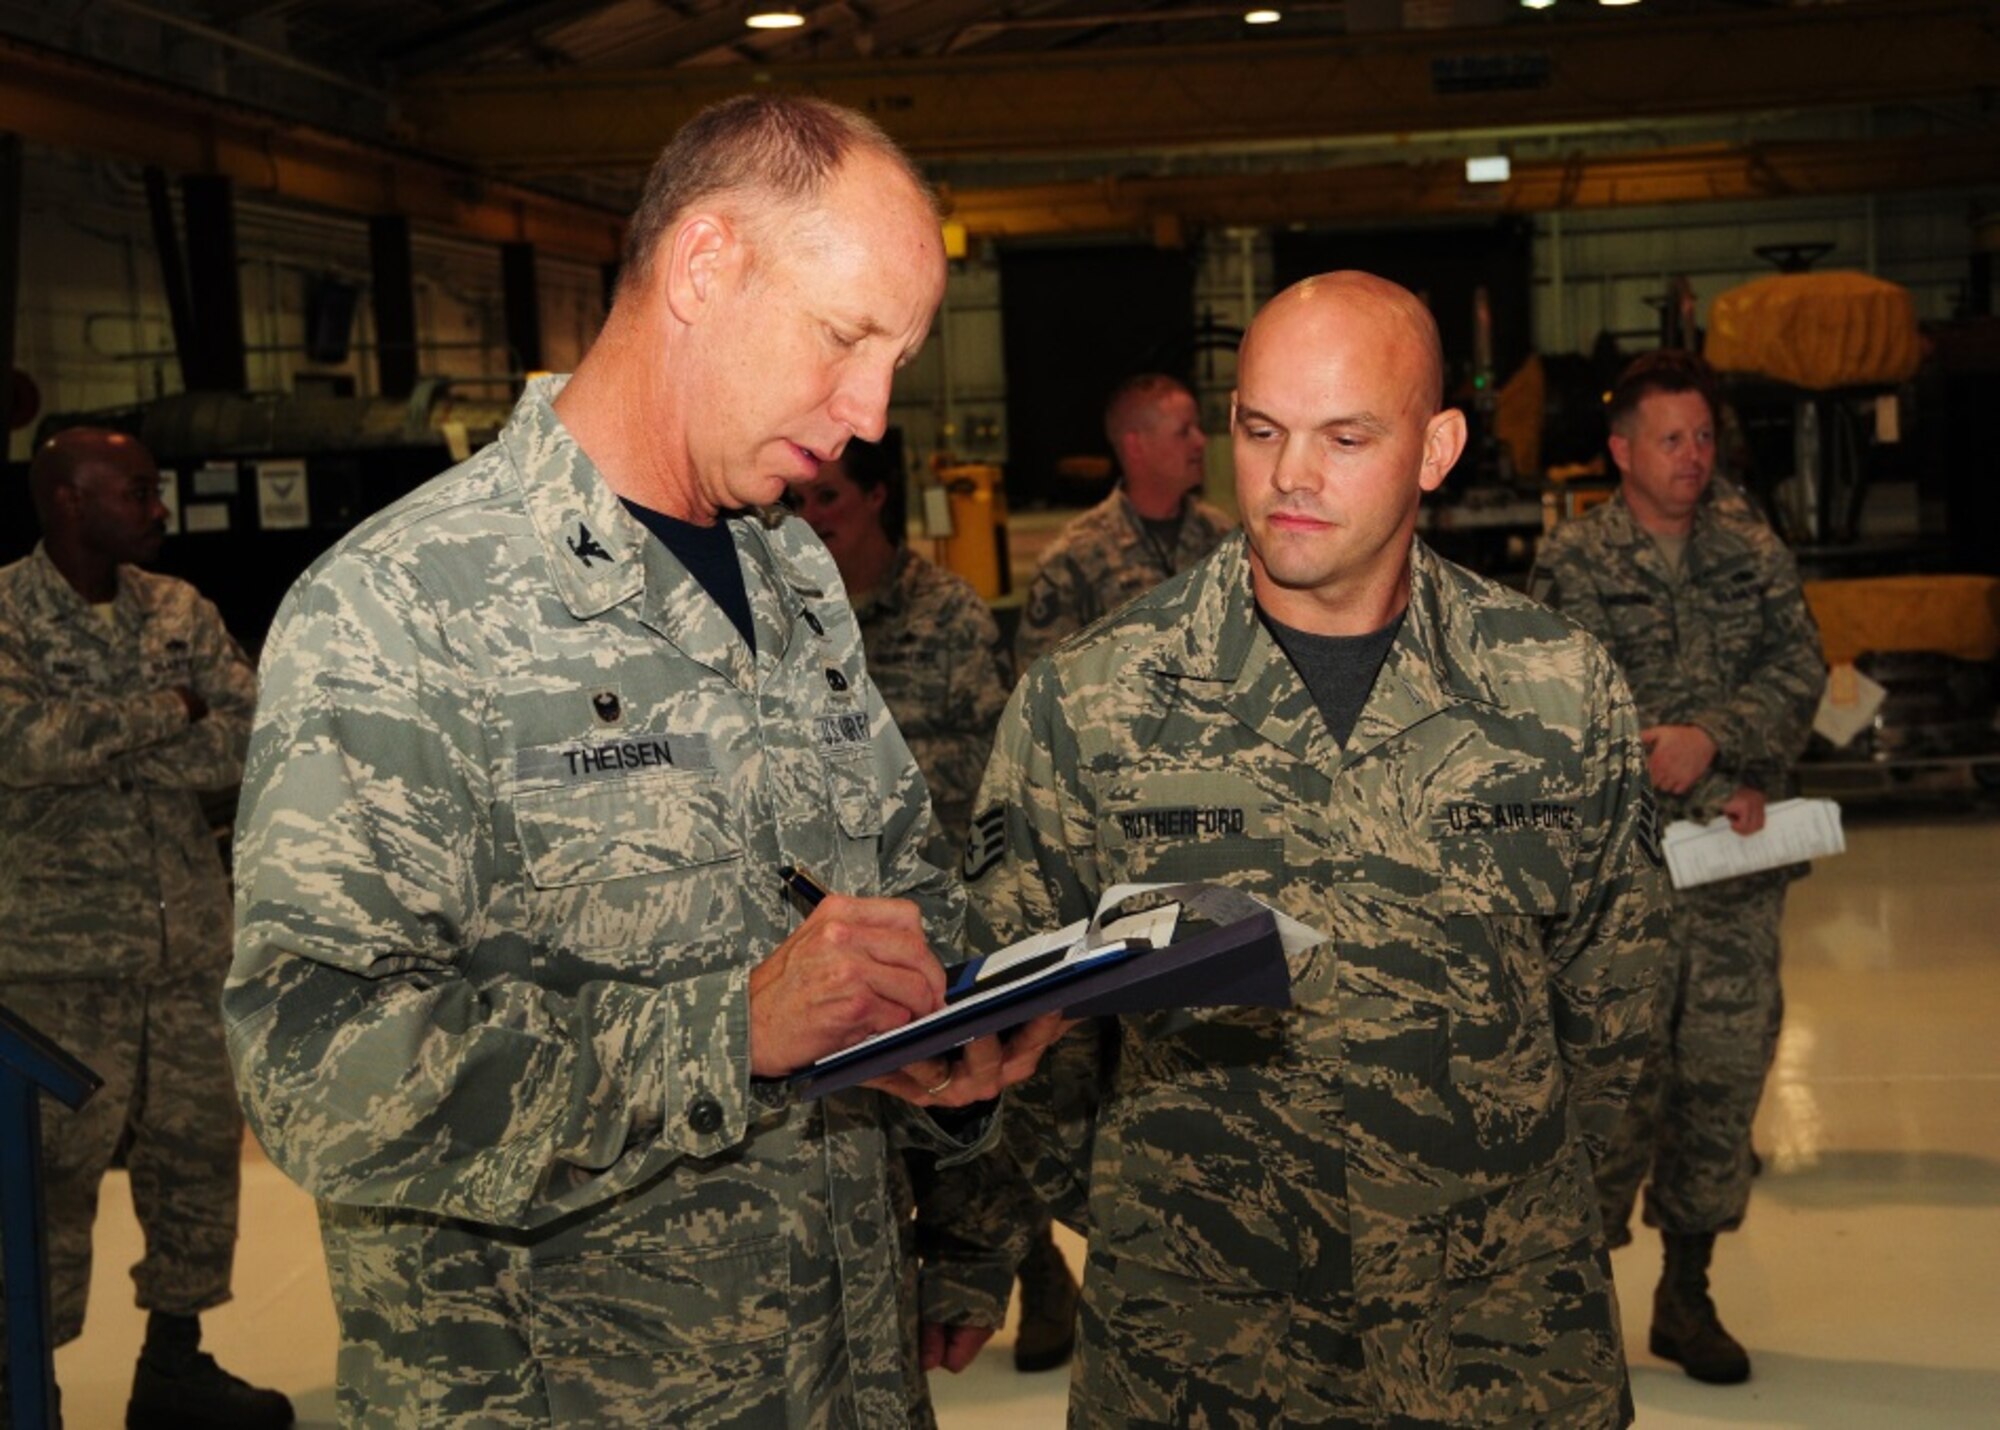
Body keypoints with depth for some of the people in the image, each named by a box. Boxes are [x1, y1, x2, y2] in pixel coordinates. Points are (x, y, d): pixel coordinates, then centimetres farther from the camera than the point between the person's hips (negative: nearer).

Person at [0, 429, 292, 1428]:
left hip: (191, 933, 6)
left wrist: (105, 753, -12)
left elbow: (253, 736, -2)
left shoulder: (178, 610, 9)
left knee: (198, 1149, 12)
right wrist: (165, 715, -14)